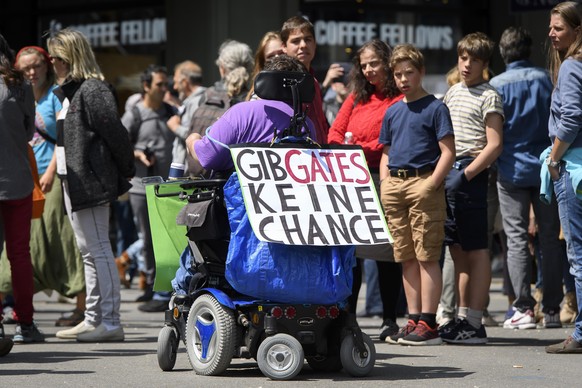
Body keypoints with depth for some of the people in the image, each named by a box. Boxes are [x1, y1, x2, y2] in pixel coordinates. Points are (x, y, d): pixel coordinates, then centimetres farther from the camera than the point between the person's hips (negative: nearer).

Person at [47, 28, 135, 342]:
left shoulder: (92, 89, -14)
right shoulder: (69, 91, 16)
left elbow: (114, 132, -16)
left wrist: (126, 173, -11)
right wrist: (54, 171, 18)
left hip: (91, 182, -10)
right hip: (73, 183, 10)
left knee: (99, 250, -9)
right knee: (88, 251, 13)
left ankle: (110, 322, -8)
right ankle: (93, 320, 19)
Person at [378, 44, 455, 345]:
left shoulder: (435, 108, -1)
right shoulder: (392, 112, 17)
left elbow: (448, 152, -6)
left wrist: (431, 184, -15)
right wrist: (385, 183, 8)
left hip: (423, 186, -6)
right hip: (394, 185, 6)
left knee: (427, 256, -7)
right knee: (406, 257, 8)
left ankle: (428, 323, -8)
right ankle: (414, 319, 12)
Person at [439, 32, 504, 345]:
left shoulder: (488, 97, -4)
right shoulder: (453, 92, 17)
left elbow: (494, 145, -11)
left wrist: (464, 175, -17)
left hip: (471, 174, -8)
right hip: (446, 173, 8)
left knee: (476, 249, -6)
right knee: (457, 249, 10)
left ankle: (475, 322, -7)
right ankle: (462, 316, 15)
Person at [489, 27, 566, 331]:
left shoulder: (497, 85, -6)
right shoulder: (544, 79, 0)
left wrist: (493, 164, 9)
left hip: (512, 170, -2)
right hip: (545, 167, 2)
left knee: (517, 239, 1)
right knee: (550, 237, 7)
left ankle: (524, 309, -4)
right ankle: (552, 309, 8)